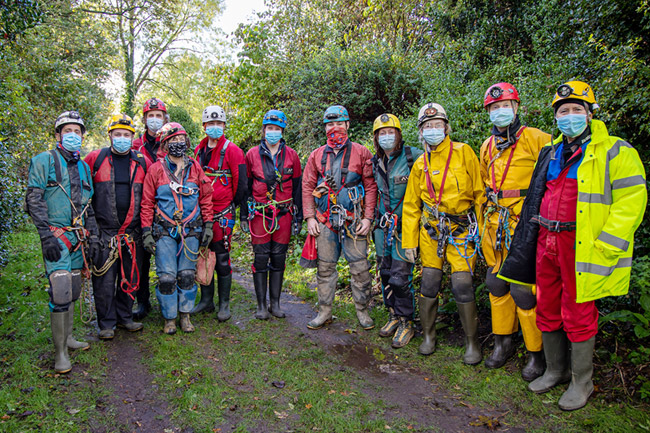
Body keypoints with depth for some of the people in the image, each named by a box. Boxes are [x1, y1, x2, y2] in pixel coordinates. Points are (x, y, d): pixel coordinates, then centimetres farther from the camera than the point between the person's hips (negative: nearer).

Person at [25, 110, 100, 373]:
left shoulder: (83, 167, 18)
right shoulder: (44, 161, -1)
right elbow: (34, 200, -7)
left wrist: (93, 238, 14)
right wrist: (46, 236, -16)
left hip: (79, 237, 6)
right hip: (56, 235, -6)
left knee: (73, 291, 12)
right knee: (61, 291, -12)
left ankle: (67, 338, 26)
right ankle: (60, 351, -2)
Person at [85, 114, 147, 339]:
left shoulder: (141, 162, 7)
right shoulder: (95, 159, 0)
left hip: (133, 232, 2)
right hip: (104, 231, -2)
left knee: (130, 278, 11)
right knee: (105, 280, 2)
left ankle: (124, 317, 27)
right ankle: (106, 323, 16)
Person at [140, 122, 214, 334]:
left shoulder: (195, 167, 7)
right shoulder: (156, 169, 2)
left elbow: (206, 198, 10)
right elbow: (147, 203, 3)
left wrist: (208, 225, 5)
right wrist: (146, 231, -2)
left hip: (191, 230, 2)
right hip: (164, 231, -1)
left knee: (187, 274, 6)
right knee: (167, 277, -2)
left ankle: (185, 315, 20)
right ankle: (169, 318, 15)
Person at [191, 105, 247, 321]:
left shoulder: (232, 150, -5)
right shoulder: (199, 150, 13)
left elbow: (241, 182, -5)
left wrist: (231, 205, 3)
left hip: (222, 213, -6)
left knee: (222, 259, -2)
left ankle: (224, 304, 10)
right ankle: (206, 301, 24)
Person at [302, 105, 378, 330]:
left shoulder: (361, 153, 2)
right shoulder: (317, 155, 10)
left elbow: (371, 187, 1)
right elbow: (307, 187, 11)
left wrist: (368, 218, -6)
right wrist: (310, 217, 3)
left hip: (353, 220, -2)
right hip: (325, 221, 3)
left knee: (359, 267, 1)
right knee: (325, 267, 9)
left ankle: (362, 310, 17)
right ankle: (324, 311, 21)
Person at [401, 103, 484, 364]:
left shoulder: (463, 153, -2)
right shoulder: (420, 164, 9)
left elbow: (479, 193, -2)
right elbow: (411, 206, 12)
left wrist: (482, 231, -5)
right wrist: (409, 241, 8)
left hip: (462, 229, -3)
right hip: (431, 231, 3)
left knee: (462, 286, -7)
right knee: (429, 283, 5)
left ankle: (472, 342, 13)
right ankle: (428, 335, 24)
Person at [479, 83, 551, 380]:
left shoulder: (536, 139, -5)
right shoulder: (487, 147, 15)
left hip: (525, 224, -6)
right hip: (495, 225, 6)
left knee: (524, 290, -5)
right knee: (496, 284, 11)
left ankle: (537, 352, 14)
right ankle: (503, 342, 28)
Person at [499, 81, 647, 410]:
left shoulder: (614, 151, -4)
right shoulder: (550, 153, 16)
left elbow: (630, 200, -11)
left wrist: (604, 247, -18)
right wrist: (534, 234, 16)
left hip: (580, 245, -6)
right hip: (546, 243, 6)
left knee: (578, 316, 3)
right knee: (547, 310, 13)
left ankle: (582, 382, 22)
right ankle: (556, 370, 31)